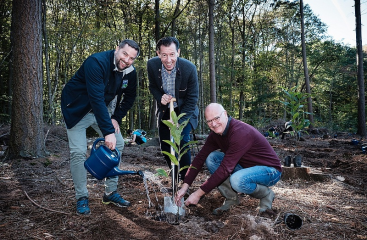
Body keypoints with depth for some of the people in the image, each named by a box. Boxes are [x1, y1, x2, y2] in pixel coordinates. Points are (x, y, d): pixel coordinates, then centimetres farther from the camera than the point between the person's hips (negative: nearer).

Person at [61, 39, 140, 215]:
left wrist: (116, 118, -8)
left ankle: (110, 193, 10)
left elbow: (130, 96, 6)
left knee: (118, 144, -1)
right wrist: (108, 132, -43)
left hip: (103, 109, 6)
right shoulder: (97, 62, -31)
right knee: (78, 152, -12)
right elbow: (96, 99, -39)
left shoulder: (130, 72, -10)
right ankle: (81, 198, 5)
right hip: (78, 108, -6)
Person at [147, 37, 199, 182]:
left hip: (184, 110, -3)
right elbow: (153, 86, 0)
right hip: (165, 111, 4)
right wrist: (160, 97, -23)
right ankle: (175, 177, 29)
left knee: (182, 141, -20)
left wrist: (179, 122, -25)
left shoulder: (189, 68, -26)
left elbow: (192, 98, -18)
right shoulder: (152, 65, -18)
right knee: (165, 146, 6)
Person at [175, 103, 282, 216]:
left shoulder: (240, 132, -30)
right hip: (245, 166, 8)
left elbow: (225, 168, -33)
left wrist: (198, 194, -30)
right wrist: (184, 187, -12)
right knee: (211, 158, -10)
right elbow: (200, 158, -3)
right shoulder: (216, 133, -4)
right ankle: (231, 198, 0)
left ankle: (266, 194, -5)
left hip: (270, 169, -8)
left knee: (237, 180, -37)